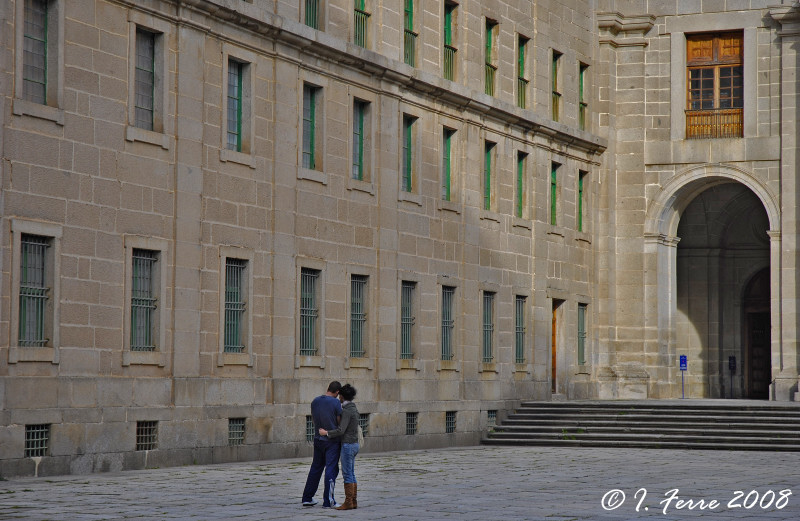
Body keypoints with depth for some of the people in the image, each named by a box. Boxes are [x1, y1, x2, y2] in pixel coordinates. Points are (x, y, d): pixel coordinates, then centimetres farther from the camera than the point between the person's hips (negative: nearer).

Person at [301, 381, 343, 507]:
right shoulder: (335, 403, -13)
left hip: (318, 439, 6)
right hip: (332, 440, -6)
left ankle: (307, 498, 16)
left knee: (315, 468, 14)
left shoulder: (315, 401, 5)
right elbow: (340, 422, -6)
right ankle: (328, 501, -2)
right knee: (331, 469, -1)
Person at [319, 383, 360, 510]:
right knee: (351, 475, 10)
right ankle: (354, 501, 11)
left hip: (348, 445, -9)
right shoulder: (354, 409, 13)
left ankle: (348, 502, -6)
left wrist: (326, 433, -11)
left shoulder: (346, 410, -17)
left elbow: (341, 430, -22)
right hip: (354, 444, 9)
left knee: (347, 475, -7)